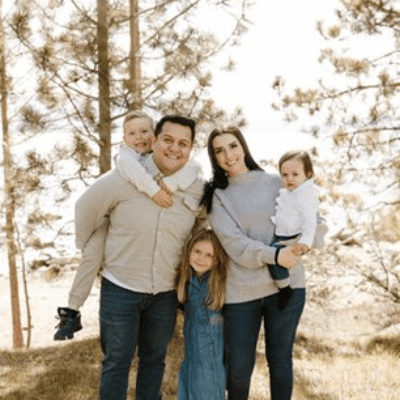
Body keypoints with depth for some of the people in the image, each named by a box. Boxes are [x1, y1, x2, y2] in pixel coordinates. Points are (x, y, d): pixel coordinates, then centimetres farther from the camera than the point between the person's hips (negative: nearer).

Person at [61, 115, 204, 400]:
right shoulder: (123, 179, -15)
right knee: (117, 362, 7)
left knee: (154, 360, 19)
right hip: (120, 289, -3)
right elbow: (86, 209, -1)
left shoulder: (199, 189, -6)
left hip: (165, 293, 3)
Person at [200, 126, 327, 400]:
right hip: (241, 291, 0)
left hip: (287, 285, 1)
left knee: (280, 360, 11)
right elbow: (234, 243, -10)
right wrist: (274, 255, -23)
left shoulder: (276, 183, 6)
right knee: (238, 368, 4)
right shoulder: (217, 196, 2)